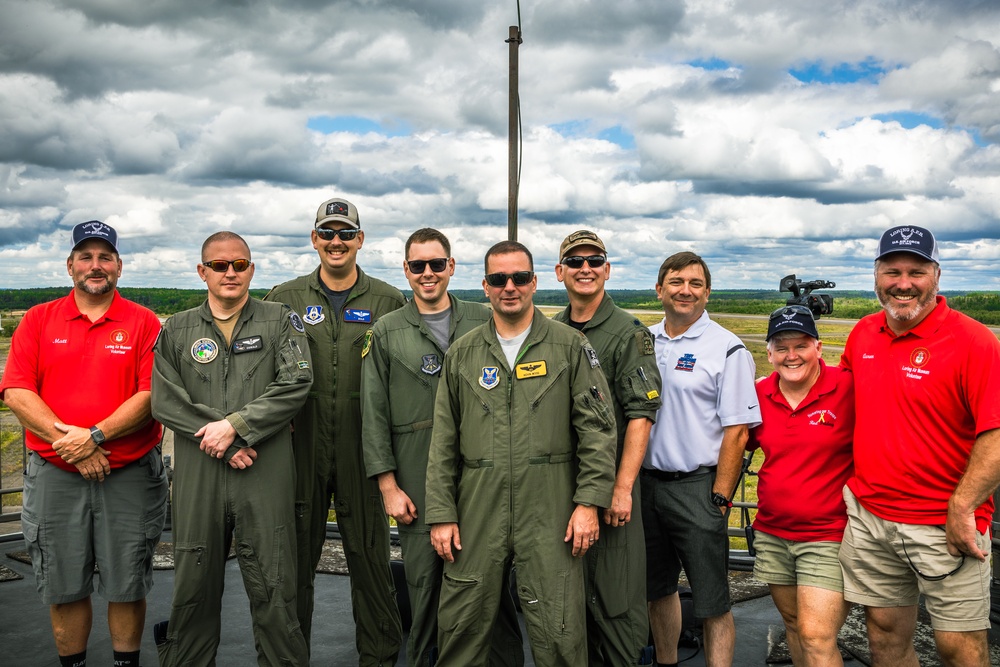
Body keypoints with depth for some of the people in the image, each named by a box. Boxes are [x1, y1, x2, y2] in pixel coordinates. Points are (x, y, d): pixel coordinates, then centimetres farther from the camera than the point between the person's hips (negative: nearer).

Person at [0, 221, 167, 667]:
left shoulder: (144, 323, 2)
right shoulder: (39, 320, 7)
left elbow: (151, 395, -7)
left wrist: (95, 436, -18)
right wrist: (69, 442, -13)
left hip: (129, 475, -1)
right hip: (54, 475, 2)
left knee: (127, 587, 7)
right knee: (63, 588, 10)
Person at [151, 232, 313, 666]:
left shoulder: (280, 321, 7)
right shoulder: (176, 331, 12)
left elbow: (296, 384, -6)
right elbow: (164, 402, 1)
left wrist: (234, 425, -13)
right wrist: (222, 443, -10)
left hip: (265, 474, -2)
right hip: (198, 476, 2)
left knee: (272, 586, 2)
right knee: (194, 584, 10)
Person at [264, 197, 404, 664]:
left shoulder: (388, 302, 5)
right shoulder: (285, 299, 8)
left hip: (362, 450, -1)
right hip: (301, 449, 1)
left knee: (370, 556, 6)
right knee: (296, 558, 10)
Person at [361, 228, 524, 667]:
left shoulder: (483, 322, 7)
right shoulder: (386, 333, 6)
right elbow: (374, 415, 3)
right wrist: (388, 485, -2)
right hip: (417, 486, 0)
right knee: (424, 585, 7)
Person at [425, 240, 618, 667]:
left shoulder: (570, 347, 3)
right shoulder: (462, 354, 10)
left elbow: (597, 429, -1)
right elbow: (443, 442, 10)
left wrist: (589, 503, -8)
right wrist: (440, 513, 4)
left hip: (549, 510, -2)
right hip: (478, 509, 2)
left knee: (557, 631, 2)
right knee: (462, 623, 8)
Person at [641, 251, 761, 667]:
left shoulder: (726, 348, -8)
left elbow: (737, 432, -10)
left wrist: (719, 499, -13)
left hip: (696, 486, -5)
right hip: (646, 483, 5)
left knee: (712, 602, 0)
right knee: (658, 589, 18)